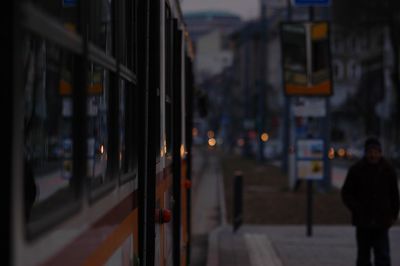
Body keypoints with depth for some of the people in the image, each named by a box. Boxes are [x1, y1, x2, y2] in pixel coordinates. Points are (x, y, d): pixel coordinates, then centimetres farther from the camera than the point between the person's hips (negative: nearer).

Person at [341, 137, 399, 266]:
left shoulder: (388, 170, 2)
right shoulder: (356, 170, -2)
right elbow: (346, 193, 3)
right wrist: (356, 209, -9)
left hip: (381, 223, 0)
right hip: (363, 222, 0)